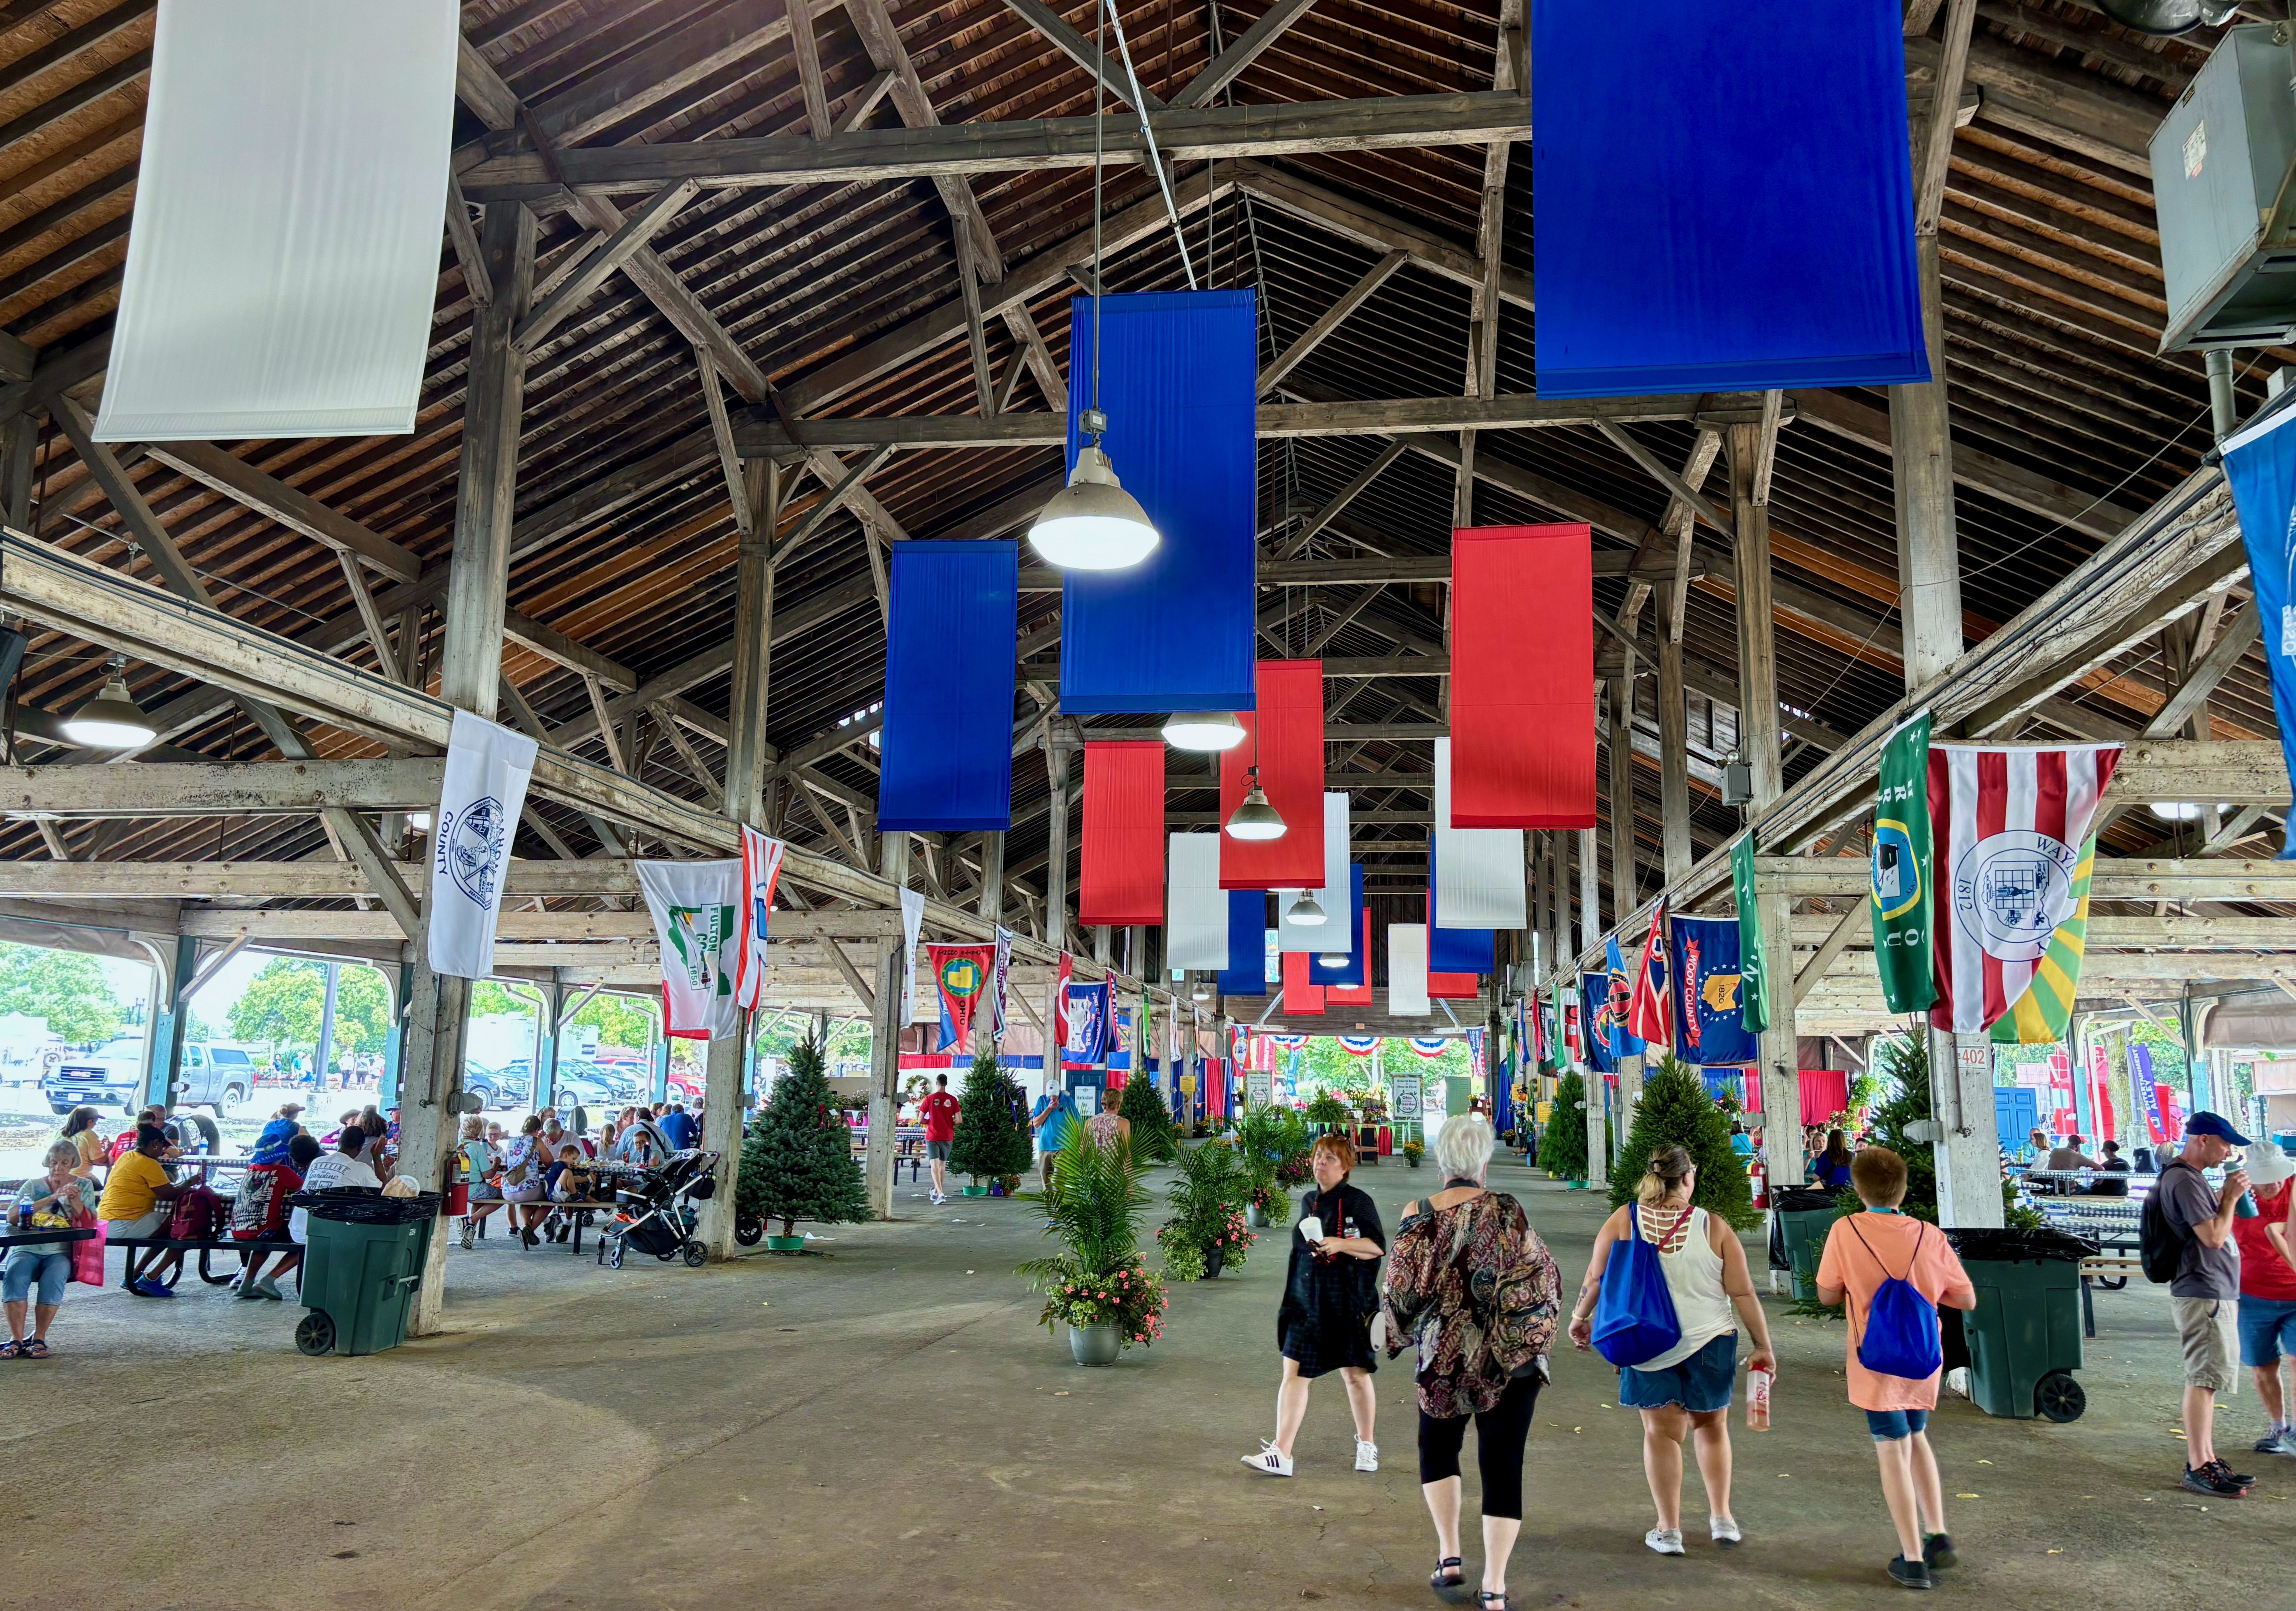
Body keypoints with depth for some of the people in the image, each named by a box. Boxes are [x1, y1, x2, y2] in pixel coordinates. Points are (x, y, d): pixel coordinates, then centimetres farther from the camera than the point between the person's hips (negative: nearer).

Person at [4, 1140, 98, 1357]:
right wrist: (51, 1199, -11)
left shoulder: (84, 1186, 14)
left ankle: (39, 1339, -26)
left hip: (61, 1251, -1)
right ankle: (16, 1339, -29)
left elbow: (90, 1224, 4)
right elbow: (12, 1217, -4)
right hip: (27, 1249, 1)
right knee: (14, 1275, -31)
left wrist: (75, 1201, -12)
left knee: (53, 1278, -33)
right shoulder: (33, 1185, 13)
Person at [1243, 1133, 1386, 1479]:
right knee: (1294, 1373, -3)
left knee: (1355, 1374, 7)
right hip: (1306, 1302, 5)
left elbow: (1378, 1247, -11)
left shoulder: (1358, 1201, -7)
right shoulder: (1309, 1201, 12)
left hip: (1347, 1304, -5)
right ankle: (1280, 1454, -3)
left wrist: (1341, 1244, -23)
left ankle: (1367, 1445, 28)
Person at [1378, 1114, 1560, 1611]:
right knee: (1502, 1463, 6)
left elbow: (1399, 1294, -7)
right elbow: (1543, 1277, -6)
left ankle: (1449, 1555, 16)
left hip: (1443, 1356, 1)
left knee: (1438, 1448, 23)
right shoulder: (1506, 1213, -11)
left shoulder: (1419, 1218, -8)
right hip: (1511, 1359, -1)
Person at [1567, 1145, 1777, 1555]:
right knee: (1711, 1426, 20)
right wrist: (1763, 1347, 5)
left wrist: (1579, 1317, 14)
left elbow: (1595, 1280, -3)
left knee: (1661, 1431, 9)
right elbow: (1744, 1294, -5)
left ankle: (1669, 1529, 13)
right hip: (1708, 1343, 0)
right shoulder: (1714, 1228, -8)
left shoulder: (1624, 1221, -6)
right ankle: (1721, 1518, 25)